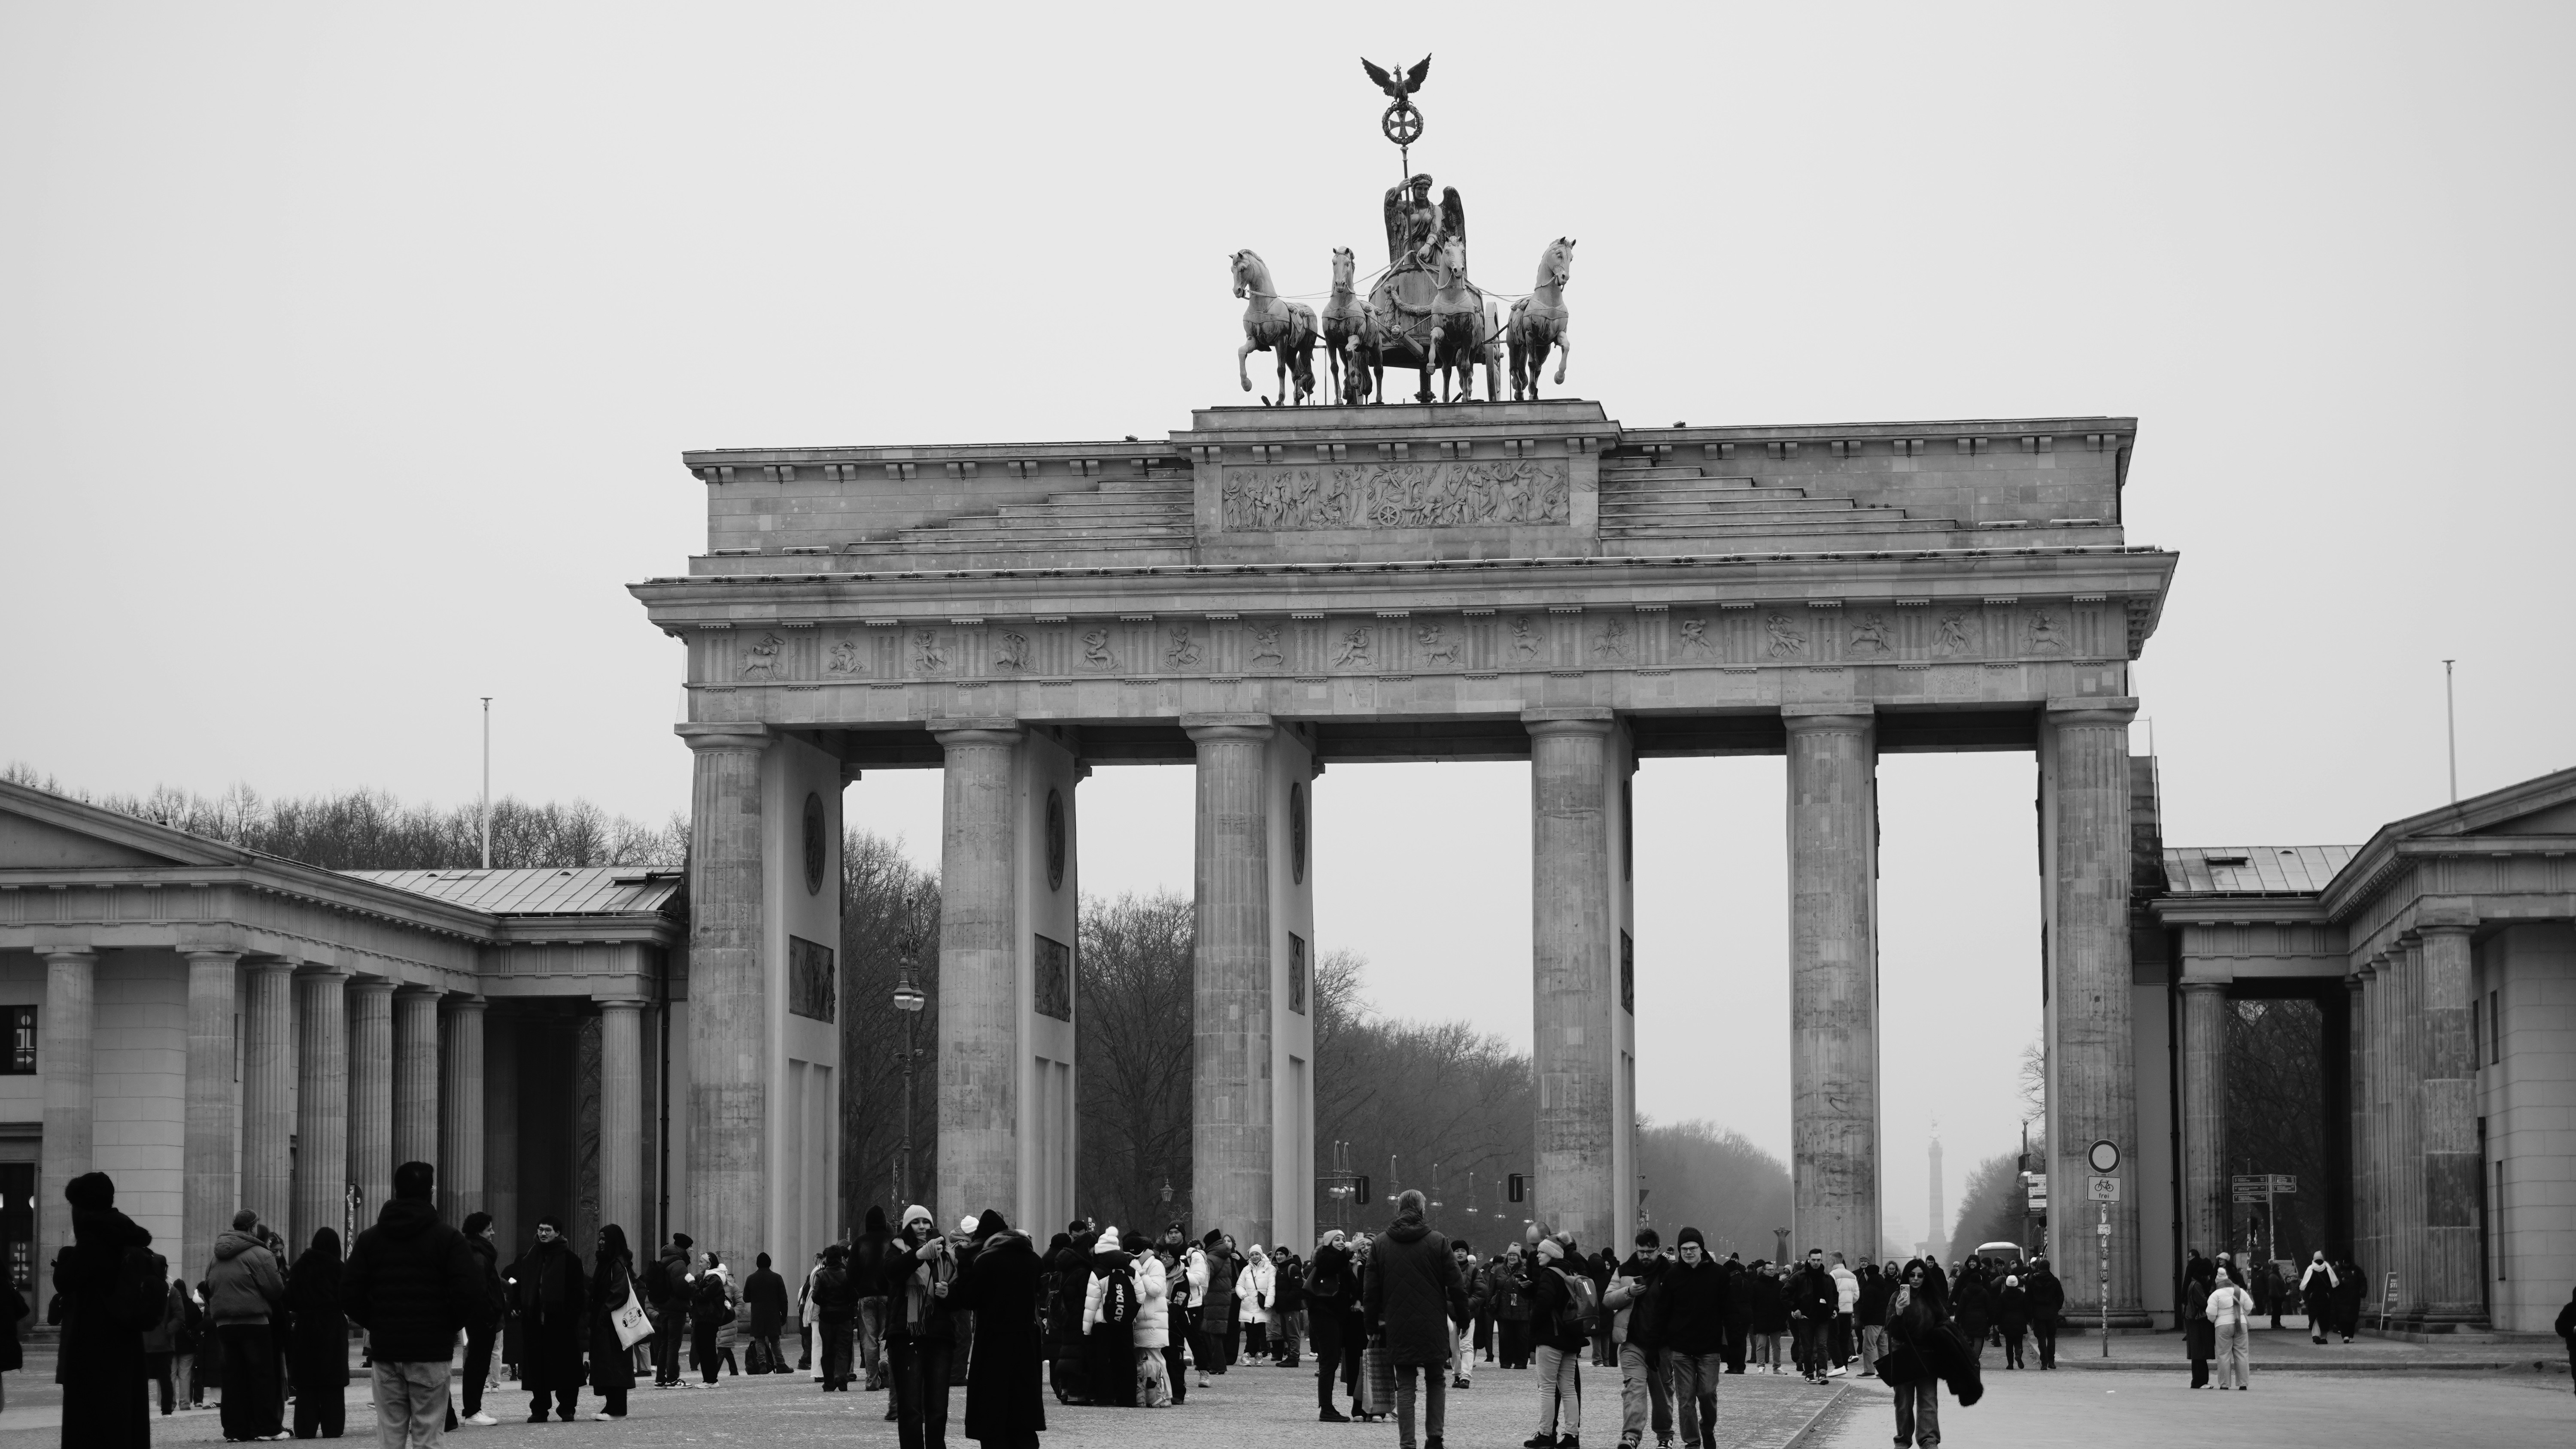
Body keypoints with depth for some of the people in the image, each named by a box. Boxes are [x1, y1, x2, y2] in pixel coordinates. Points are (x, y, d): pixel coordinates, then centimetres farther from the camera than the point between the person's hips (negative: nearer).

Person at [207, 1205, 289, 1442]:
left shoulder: (216, 1259, 14)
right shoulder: (259, 1255, -9)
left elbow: (209, 1289, 16)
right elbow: (275, 1289, -11)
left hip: (223, 1324, 6)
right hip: (254, 1322, -6)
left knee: (233, 1377, 7)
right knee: (262, 1376, 0)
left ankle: (235, 1428, 6)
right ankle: (267, 1427, -1)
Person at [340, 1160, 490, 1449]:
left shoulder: (369, 1240, 7)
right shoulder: (448, 1238, -4)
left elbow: (350, 1296, 1)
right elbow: (470, 1295, -12)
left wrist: (376, 1325, 13)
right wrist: (451, 1327, 4)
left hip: (384, 1349, 3)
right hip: (431, 1349, -3)